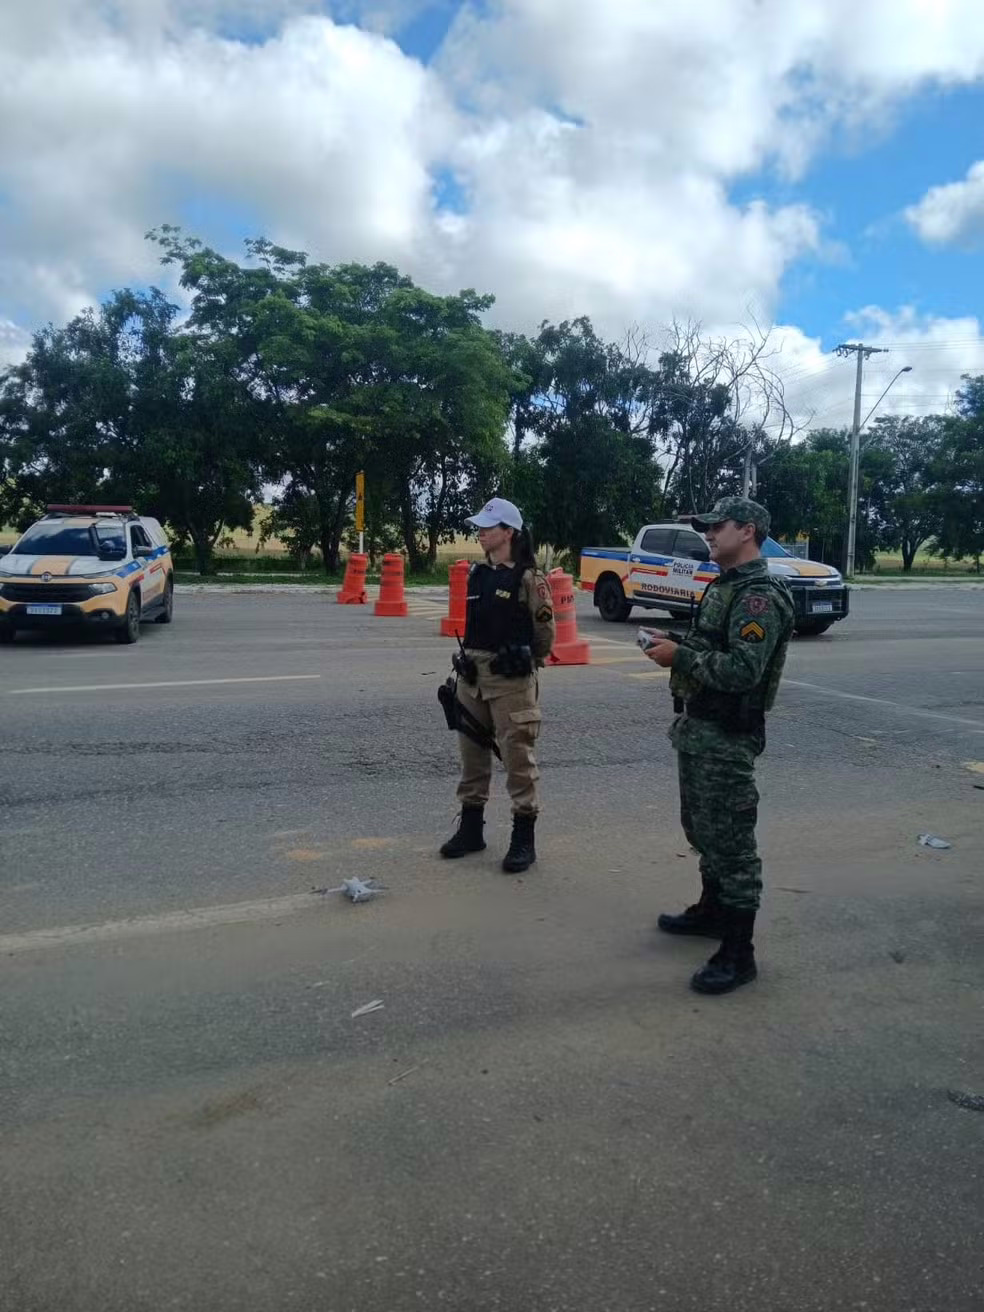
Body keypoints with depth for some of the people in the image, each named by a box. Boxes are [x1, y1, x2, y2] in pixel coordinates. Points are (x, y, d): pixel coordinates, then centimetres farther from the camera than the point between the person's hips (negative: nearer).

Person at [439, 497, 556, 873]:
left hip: (511, 681, -7)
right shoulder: (477, 574, 11)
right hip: (473, 676, 7)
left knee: (518, 757, -2)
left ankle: (524, 839, 8)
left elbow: (545, 632, -4)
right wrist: (469, 662, 15)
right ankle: (471, 828, 27)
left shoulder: (528, 577, -10)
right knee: (472, 751, 13)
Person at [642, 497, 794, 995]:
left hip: (726, 738, -10)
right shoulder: (725, 585, 14)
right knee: (702, 829, 22)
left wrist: (680, 655, -20)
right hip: (697, 728, 10)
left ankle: (737, 953, 6)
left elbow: (743, 670, -26)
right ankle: (712, 910, 40)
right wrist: (675, 644, 5)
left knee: (730, 841, -3)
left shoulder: (759, 596, -17)